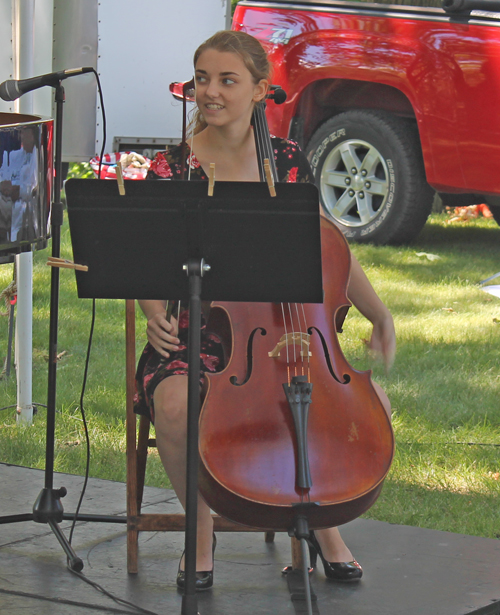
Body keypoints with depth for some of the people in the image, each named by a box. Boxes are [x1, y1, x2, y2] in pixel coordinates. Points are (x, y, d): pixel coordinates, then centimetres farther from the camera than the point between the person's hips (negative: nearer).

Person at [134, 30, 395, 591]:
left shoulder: (288, 161, 5)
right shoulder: (171, 171, -3)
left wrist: (379, 315, -3)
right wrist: (155, 312, -25)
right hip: (196, 336, -2)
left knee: (369, 402, -21)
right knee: (175, 407, -36)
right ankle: (200, 532, -6)